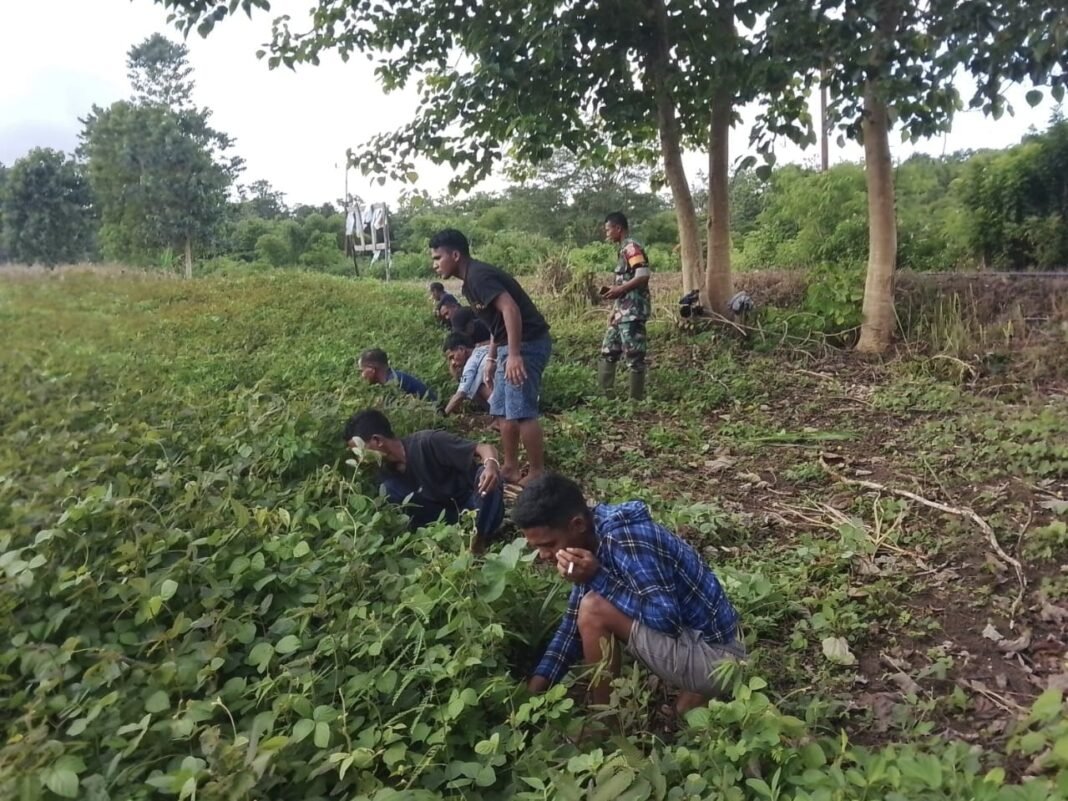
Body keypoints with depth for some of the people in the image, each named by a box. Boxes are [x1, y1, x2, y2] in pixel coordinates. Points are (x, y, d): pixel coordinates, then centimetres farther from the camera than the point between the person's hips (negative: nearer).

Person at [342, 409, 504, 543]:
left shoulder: (427, 443, -24)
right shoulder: (387, 471, -4)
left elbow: (485, 447, -28)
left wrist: (491, 464, -48)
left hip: (477, 501, -5)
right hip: (448, 511, 5)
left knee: (488, 474, -37)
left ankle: (478, 540, -22)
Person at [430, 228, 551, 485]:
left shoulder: (478, 275, -16)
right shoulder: (472, 279, 16)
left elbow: (510, 309, -27)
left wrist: (515, 355, -32)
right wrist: (492, 357, 24)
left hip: (527, 344, -11)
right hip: (512, 346, 11)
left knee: (522, 412, -8)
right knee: (504, 410, 14)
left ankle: (537, 474, 1)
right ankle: (510, 469, 21)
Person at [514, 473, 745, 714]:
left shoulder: (625, 537, -24)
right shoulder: (592, 541, 3)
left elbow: (666, 620, -29)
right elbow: (575, 621, 8)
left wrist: (597, 579, -24)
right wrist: (536, 687, 0)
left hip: (714, 656, -9)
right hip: (687, 637, 9)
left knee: (594, 609, -19)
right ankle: (692, 688, 15)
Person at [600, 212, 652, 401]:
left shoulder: (632, 248, -11)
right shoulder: (623, 250, 18)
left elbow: (643, 276, -22)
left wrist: (618, 290, -16)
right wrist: (614, 311, 17)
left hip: (632, 312, -11)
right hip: (622, 311, 11)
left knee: (634, 356, -6)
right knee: (608, 351, 15)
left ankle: (636, 399, -1)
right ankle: (605, 395, 22)